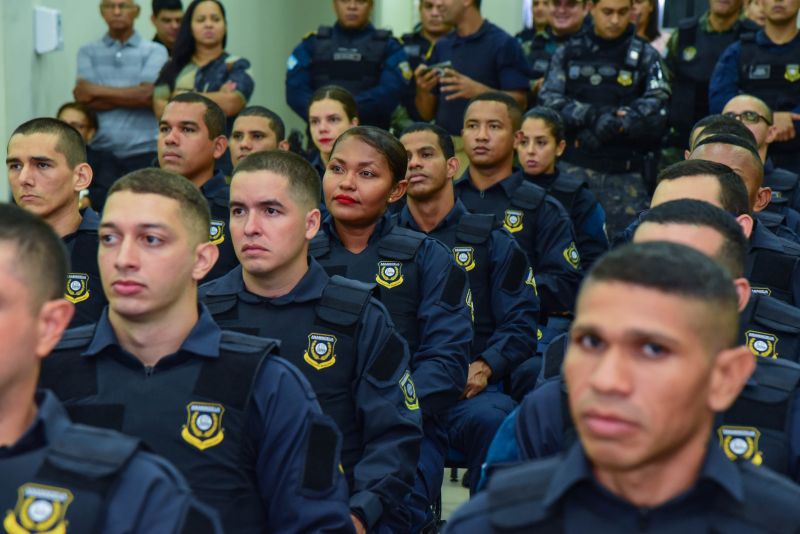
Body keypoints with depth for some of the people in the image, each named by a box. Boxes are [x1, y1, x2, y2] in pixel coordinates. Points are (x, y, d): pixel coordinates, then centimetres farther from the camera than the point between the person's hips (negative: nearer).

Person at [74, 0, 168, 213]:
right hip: (102, 154, 2)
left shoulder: (155, 51, 6)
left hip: (144, 152, -1)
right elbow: (84, 98, -1)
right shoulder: (88, 52, 13)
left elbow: (147, 94, -9)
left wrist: (97, 90, -2)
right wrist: (132, 96, -5)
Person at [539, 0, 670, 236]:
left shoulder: (645, 56, 9)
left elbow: (656, 108, -6)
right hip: (573, 167, 1)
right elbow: (549, 101, -2)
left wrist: (616, 123, -18)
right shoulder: (568, 53, 12)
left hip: (626, 174, -1)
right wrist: (591, 115, -17)